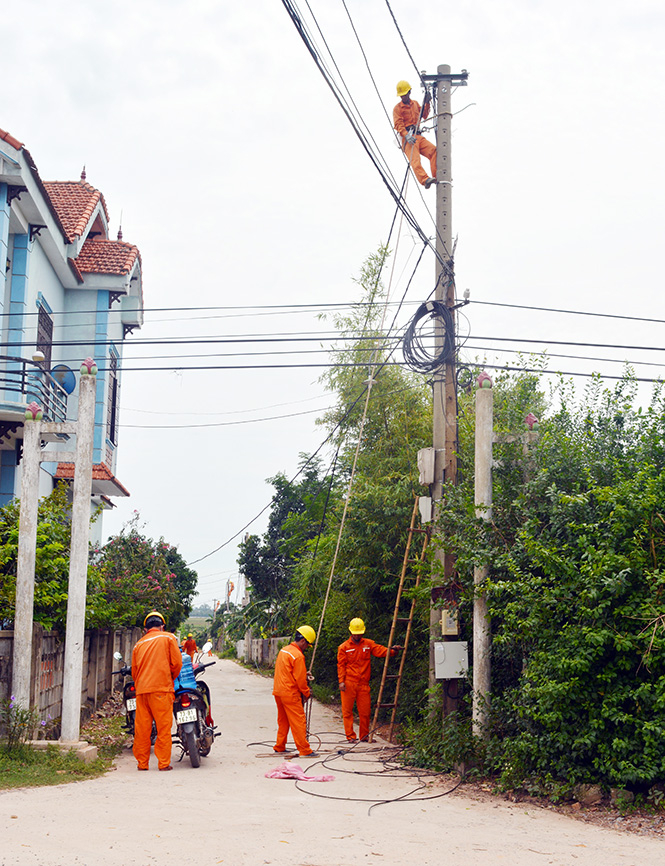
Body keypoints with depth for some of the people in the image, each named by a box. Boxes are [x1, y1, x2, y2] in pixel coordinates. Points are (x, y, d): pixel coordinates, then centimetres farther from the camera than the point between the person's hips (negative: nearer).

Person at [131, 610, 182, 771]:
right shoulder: (168, 638, 5)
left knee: (142, 728, 6)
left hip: (141, 690, 4)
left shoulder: (139, 644, 17)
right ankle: (164, 763, -2)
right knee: (163, 728, -1)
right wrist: (171, 678, 16)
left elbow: (134, 671, 18)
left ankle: (142, 762, 10)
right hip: (161, 689, -4)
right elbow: (177, 663, 0)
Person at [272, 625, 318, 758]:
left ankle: (279, 747, 23)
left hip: (278, 691, 9)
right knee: (299, 721, -5)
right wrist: (307, 693, -2)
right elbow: (300, 680, -16)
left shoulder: (283, 650, 11)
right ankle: (304, 750, -4)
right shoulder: (298, 655, -17)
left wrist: (303, 674, 17)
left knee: (283, 721, 17)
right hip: (290, 694, -9)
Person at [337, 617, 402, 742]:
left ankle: (364, 735, 19)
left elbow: (380, 651, -2)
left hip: (363, 684, 2)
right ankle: (350, 736, 5)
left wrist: (392, 651, -21)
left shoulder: (368, 644, 10)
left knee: (365, 711, 5)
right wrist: (341, 681, -7)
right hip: (349, 684, -2)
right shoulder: (343, 647, 5)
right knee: (347, 710, -2)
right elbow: (341, 665, 2)